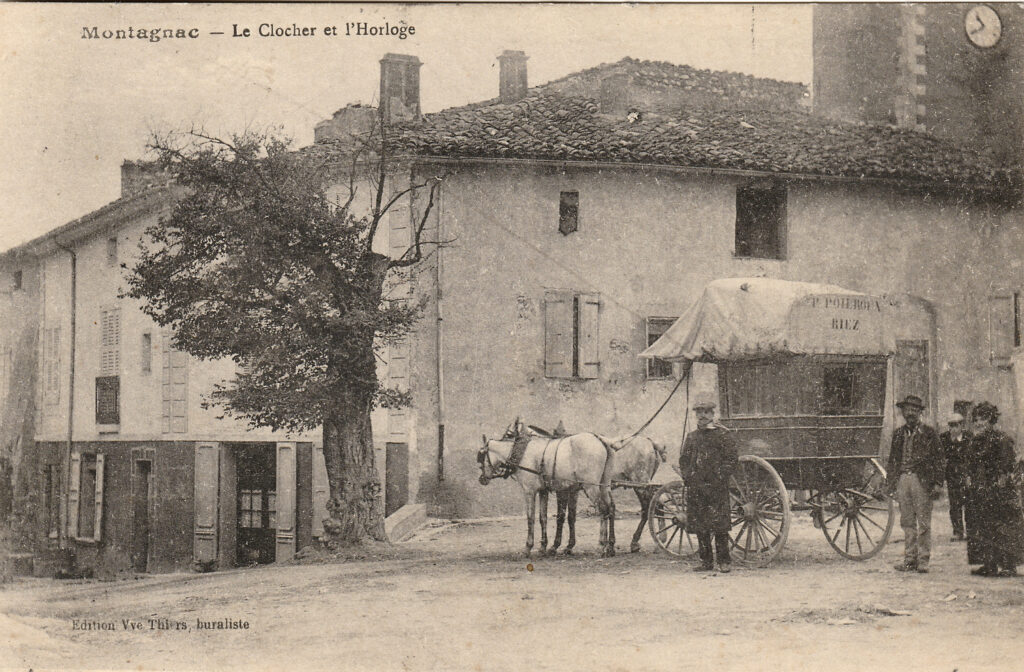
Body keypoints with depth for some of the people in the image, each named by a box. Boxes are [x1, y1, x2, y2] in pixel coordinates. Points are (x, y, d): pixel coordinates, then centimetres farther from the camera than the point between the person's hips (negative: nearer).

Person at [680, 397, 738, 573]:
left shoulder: (723, 434, 1)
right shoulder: (691, 437, 15)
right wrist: (687, 478, 4)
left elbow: (732, 458, -3)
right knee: (699, 526, 5)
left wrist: (719, 478, -11)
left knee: (719, 525, -7)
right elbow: (683, 460, 19)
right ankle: (706, 561, 13)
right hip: (695, 489, 5)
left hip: (717, 487, -5)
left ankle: (724, 561, 2)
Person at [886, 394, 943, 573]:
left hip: (922, 481, -4)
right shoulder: (898, 434, 16)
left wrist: (937, 483, -7)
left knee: (923, 523, -3)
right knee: (907, 522, 6)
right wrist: (891, 484, 12)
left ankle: (923, 560, 0)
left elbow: (938, 458, 2)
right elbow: (892, 459, 19)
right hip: (902, 479, 4)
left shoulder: (929, 433, 4)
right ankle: (910, 559, 10)